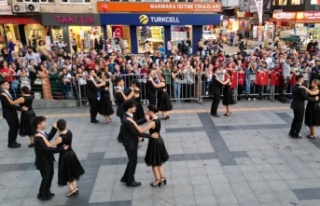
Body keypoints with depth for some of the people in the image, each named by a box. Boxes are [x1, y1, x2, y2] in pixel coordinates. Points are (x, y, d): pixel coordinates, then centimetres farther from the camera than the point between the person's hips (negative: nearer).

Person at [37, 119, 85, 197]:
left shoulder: (60, 138, -28)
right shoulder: (69, 132, -9)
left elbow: (49, 145, -24)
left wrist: (43, 137, -21)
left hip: (64, 156, -7)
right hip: (71, 154, 7)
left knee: (66, 173, 13)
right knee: (71, 171, 23)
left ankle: (72, 189, 24)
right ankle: (75, 188, 33)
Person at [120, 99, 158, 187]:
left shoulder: (128, 116, 0)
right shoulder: (127, 120, -31)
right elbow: (137, 132, -28)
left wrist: (146, 119, 7)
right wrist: (151, 135, -24)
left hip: (131, 143, 9)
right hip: (130, 144, -9)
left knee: (132, 160, 23)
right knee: (133, 161, 9)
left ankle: (125, 178, 38)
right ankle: (130, 181, 28)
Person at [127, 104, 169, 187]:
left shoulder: (153, 122, -28)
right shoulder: (156, 118, 0)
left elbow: (141, 131, -34)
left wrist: (133, 122, -31)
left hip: (154, 142, -9)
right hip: (158, 141, 9)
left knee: (154, 162, 11)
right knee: (158, 161, 22)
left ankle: (157, 180, 26)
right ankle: (162, 177, 29)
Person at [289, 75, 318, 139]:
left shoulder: (294, 87, 3)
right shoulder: (301, 88, -24)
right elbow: (306, 97, -22)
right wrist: (315, 99, -9)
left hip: (295, 105, 8)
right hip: (299, 106, -8)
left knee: (295, 119, 20)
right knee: (299, 120, 5)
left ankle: (291, 133, 26)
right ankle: (296, 135, 12)